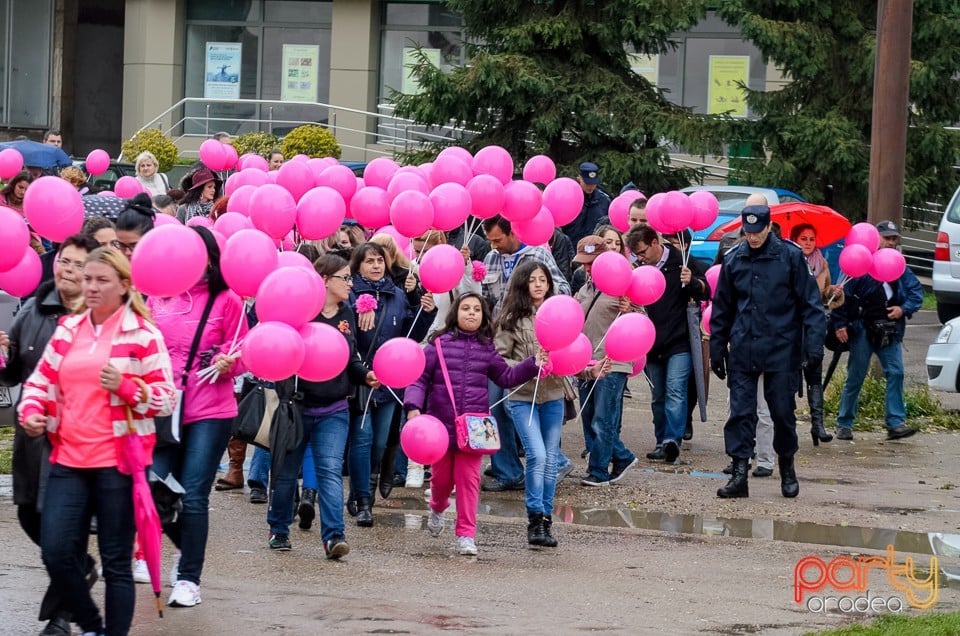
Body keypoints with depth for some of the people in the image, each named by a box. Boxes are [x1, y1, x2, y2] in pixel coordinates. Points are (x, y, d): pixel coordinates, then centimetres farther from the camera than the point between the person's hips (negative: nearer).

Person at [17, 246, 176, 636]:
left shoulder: (142, 334, -3)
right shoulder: (67, 329, 11)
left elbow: (167, 398, -3)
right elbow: (41, 380, 17)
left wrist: (126, 387, -19)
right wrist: (30, 411, -3)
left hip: (118, 461, -4)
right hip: (69, 459, 4)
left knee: (116, 562, 2)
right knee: (56, 551, -4)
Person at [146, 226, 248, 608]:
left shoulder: (227, 301, -4)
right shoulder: (158, 297, 6)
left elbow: (242, 354, 0)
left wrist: (228, 364, -20)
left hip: (210, 411, -4)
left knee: (193, 496, -5)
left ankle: (189, 579, 7)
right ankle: (188, 548, 29)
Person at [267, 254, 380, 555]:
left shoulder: (347, 314, 8)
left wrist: (365, 374, 0)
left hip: (334, 410, 3)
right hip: (297, 405, -3)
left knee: (331, 470, -10)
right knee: (287, 471, 10)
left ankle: (334, 536, -16)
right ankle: (278, 529, 27)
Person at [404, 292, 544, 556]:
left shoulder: (486, 349, 6)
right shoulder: (439, 344, -2)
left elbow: (507, 377, 14)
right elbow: (419, 378, -2)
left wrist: (533, 365, 2)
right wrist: (413, 407, -16)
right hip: (441, 423, -1)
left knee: (468, 479, -3)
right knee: (442, 476, 10)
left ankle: (466, 535, 2)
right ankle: (437, 508, 45)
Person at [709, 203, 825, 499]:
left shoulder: (790, 256, -4)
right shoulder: (733, 260, 6)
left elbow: (811, 304, -3)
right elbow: (721, 309, 14)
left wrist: (814, 345, -10)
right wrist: (717, 350, 13)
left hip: (781, 350, -2)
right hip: (742, 351, 2)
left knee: (783, 413, 6)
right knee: (740, 413, -3)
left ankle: (787, 469, 23)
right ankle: (739, 473, -2)